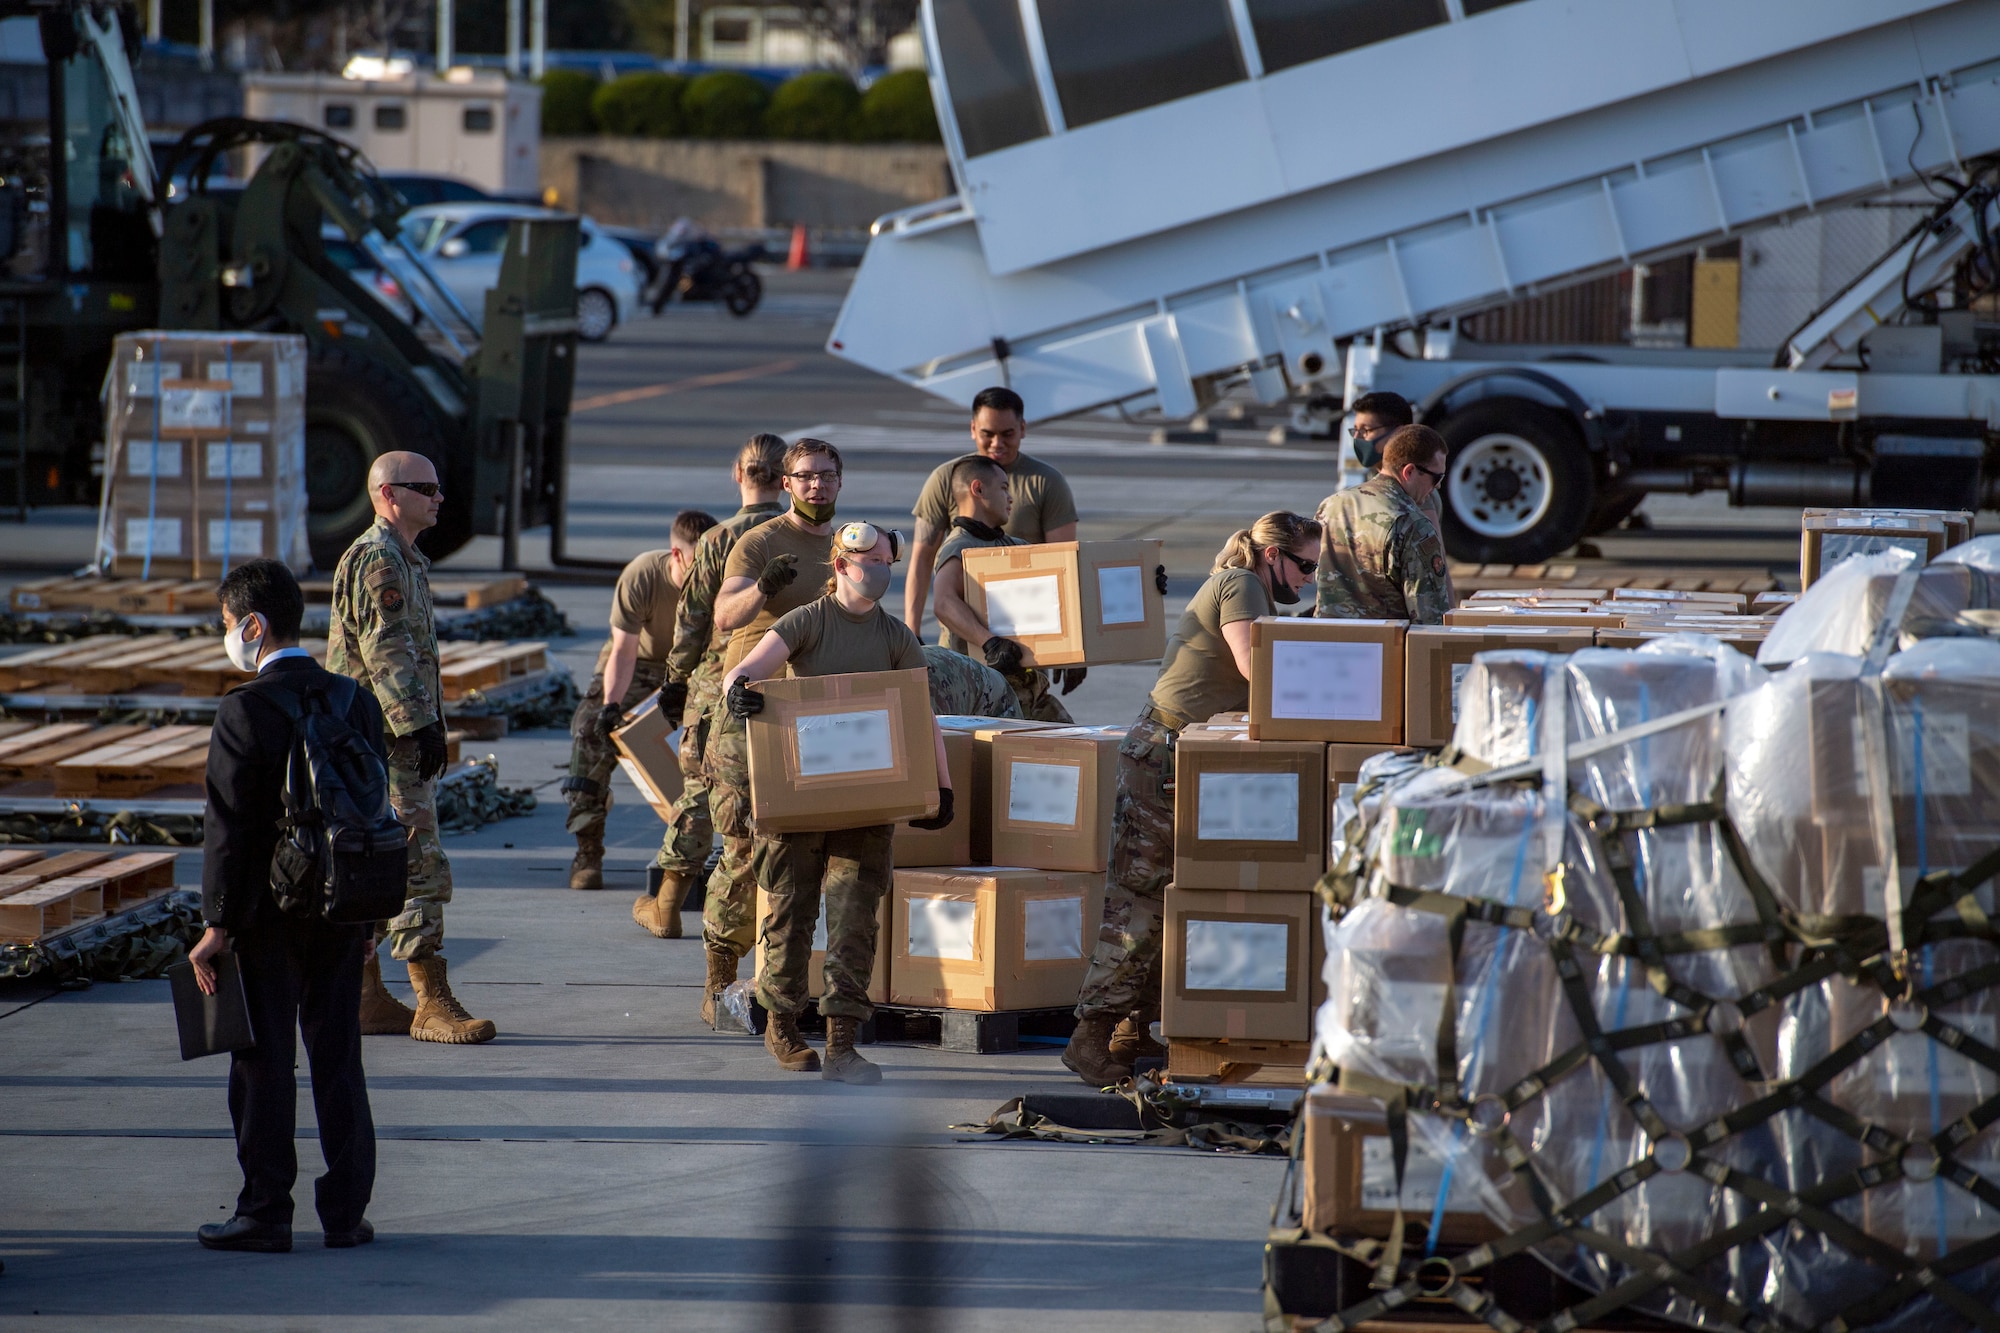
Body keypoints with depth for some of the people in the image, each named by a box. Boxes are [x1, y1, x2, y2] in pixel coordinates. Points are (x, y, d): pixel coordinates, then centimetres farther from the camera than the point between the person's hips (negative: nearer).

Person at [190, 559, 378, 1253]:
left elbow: (229, 824, -15)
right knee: (338, 1058, 10)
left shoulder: (244, 710, -14)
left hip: (267, 911, -5)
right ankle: (346, 1209, 12)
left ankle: (265, 1213, 5)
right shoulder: (356, 701, 4)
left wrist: (217, 923, -10)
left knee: (265, 1064, 2)